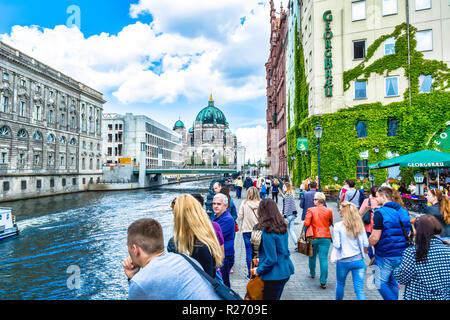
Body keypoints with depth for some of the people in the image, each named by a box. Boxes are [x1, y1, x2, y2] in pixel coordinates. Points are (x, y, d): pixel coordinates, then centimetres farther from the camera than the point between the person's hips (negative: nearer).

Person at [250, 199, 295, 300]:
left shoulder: (267, 232, -23)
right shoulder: (282, 227, 1)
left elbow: (271, 259, -21)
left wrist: (259, 270, -6)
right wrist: (261, 259, 19)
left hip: (274, 275, -8)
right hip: (285, 272, 8)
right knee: (276, 297, 22)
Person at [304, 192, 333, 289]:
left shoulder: (311, 210, -10)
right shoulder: (329, 211, -3)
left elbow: (306, 223, -14)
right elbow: (330, 223, 10)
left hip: (313, 237, 0)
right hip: (325, 237, 0)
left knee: (312, 256, 21)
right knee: (324, 259, 0)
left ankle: (312, 273, 40)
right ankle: (323, 282, -3)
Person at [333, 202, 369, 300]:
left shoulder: (338, 226, -12)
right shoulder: (360, 225, -1)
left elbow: (336, 245, -14)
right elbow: (366, 244, 2)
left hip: (343, 261, -2)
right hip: (359, 260, 2)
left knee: (340, 284, 21)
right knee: (360, 289, 4)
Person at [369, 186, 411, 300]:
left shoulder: (380, 213, -17)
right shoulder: (403, 211, 7)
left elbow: (375, 238, -18)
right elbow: (408, 232, 17)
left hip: (386, 256, -7)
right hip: (401, 255, 8)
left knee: (381, 284, 4)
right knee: (393, 283, 19)